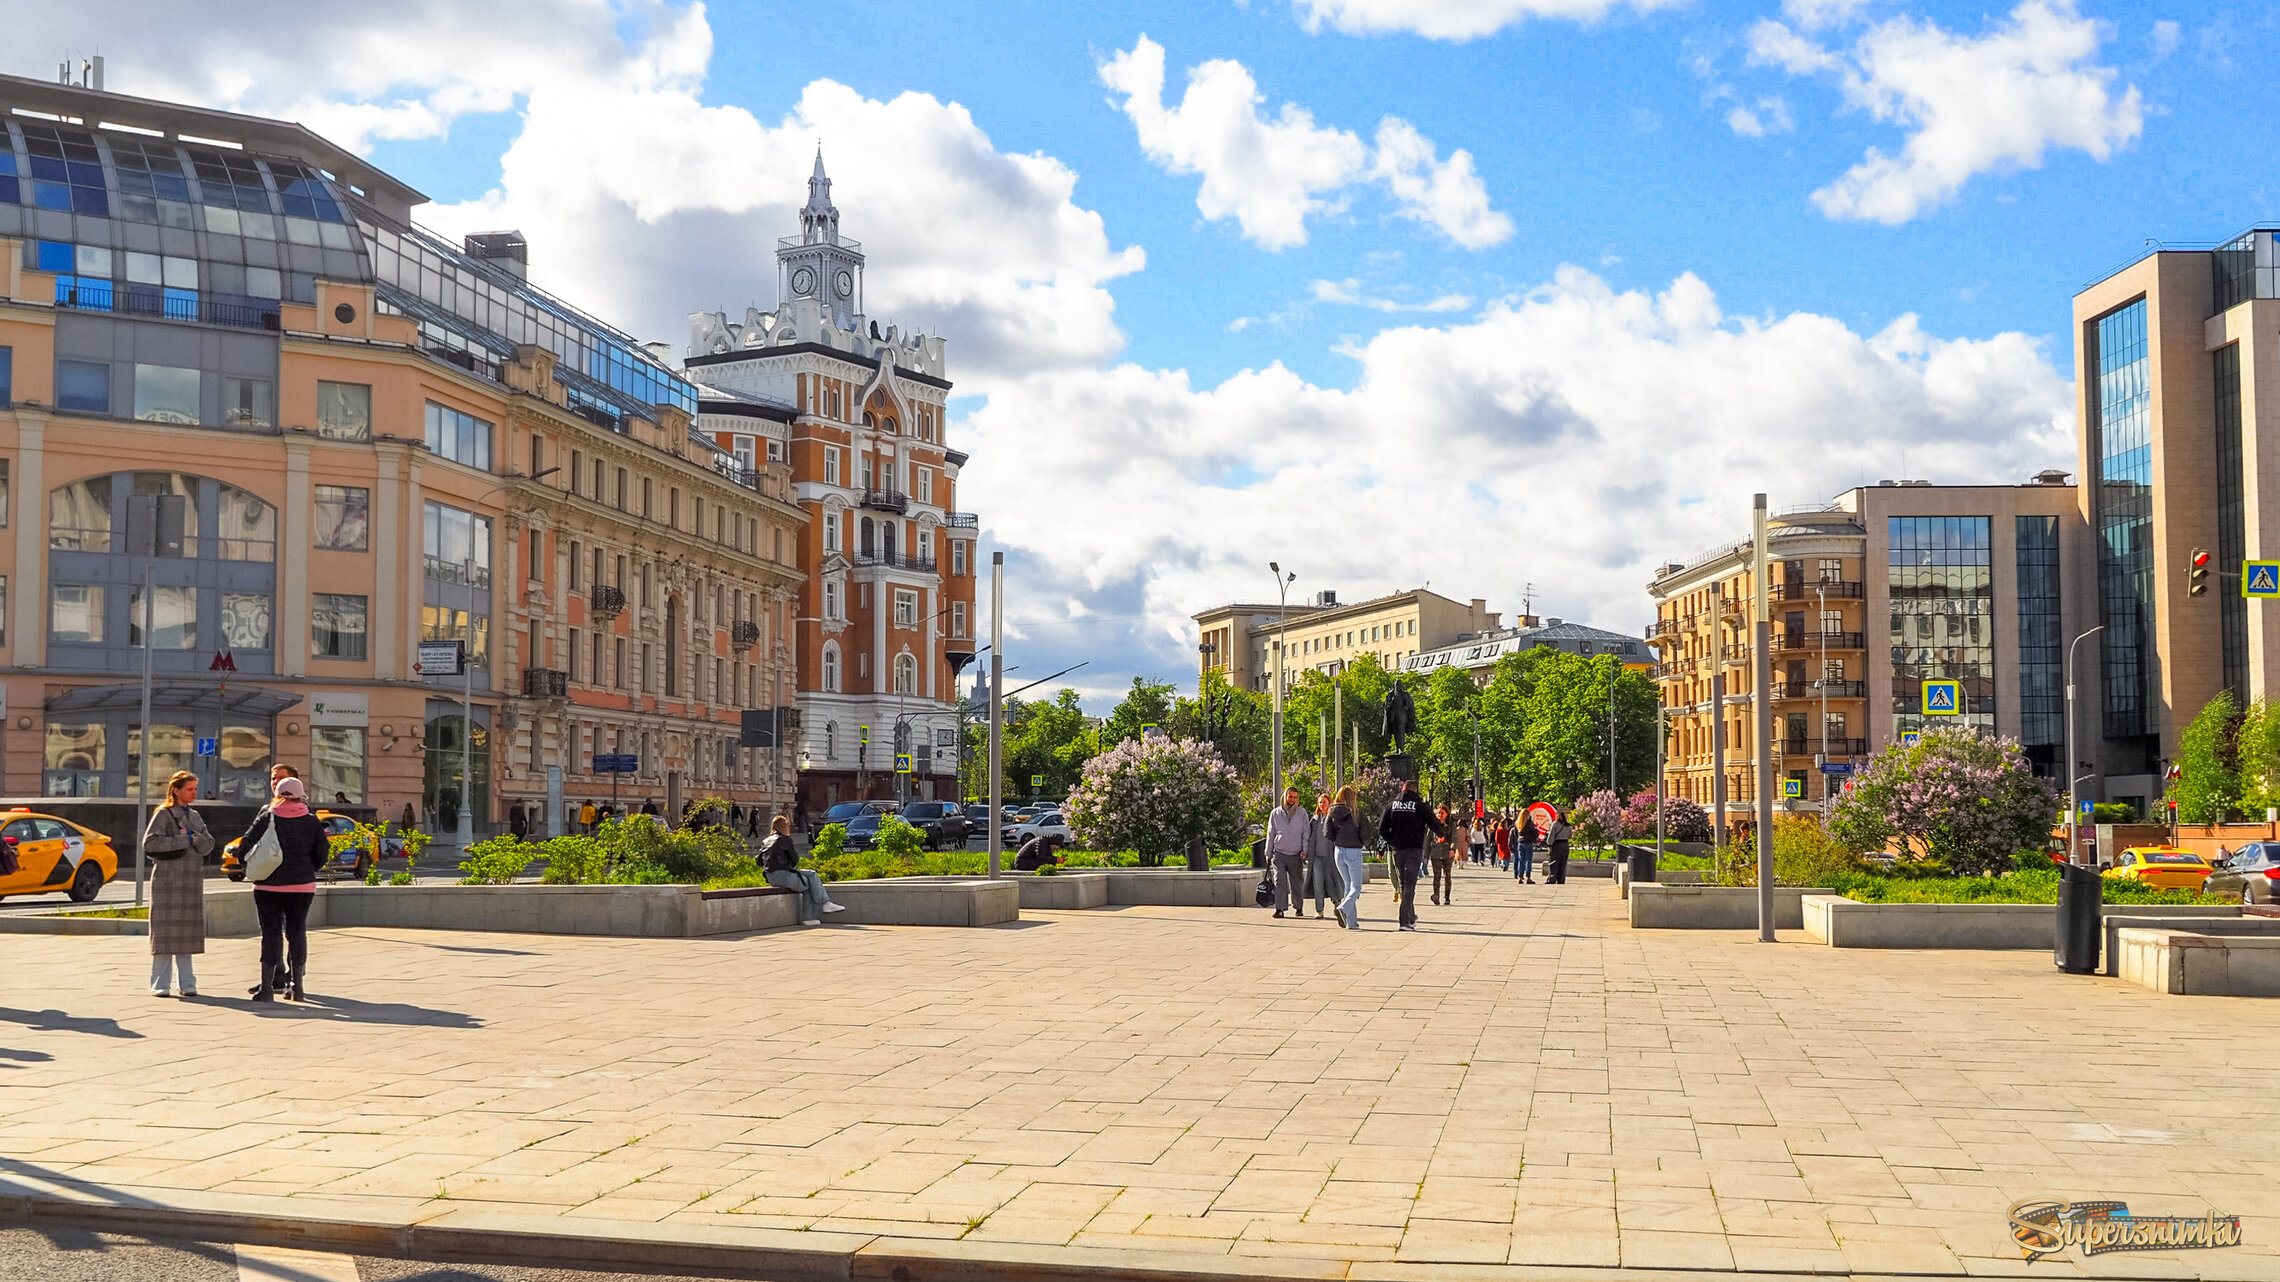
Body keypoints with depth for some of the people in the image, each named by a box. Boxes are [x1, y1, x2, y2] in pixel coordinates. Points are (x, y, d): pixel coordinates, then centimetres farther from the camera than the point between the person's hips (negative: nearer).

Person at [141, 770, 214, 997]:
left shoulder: (194, 816, 17)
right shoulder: (163, 814, -1)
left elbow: (208, 843, 9)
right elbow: (150, 842, -14)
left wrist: (194, 837, -11)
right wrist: (184, 840, -13)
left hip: (192, 880, 6)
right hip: (168, 879, -5)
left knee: (187, 932, 5)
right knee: (165, 931, -6)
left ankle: (185, 983, 9)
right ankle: (159, 984, -2)